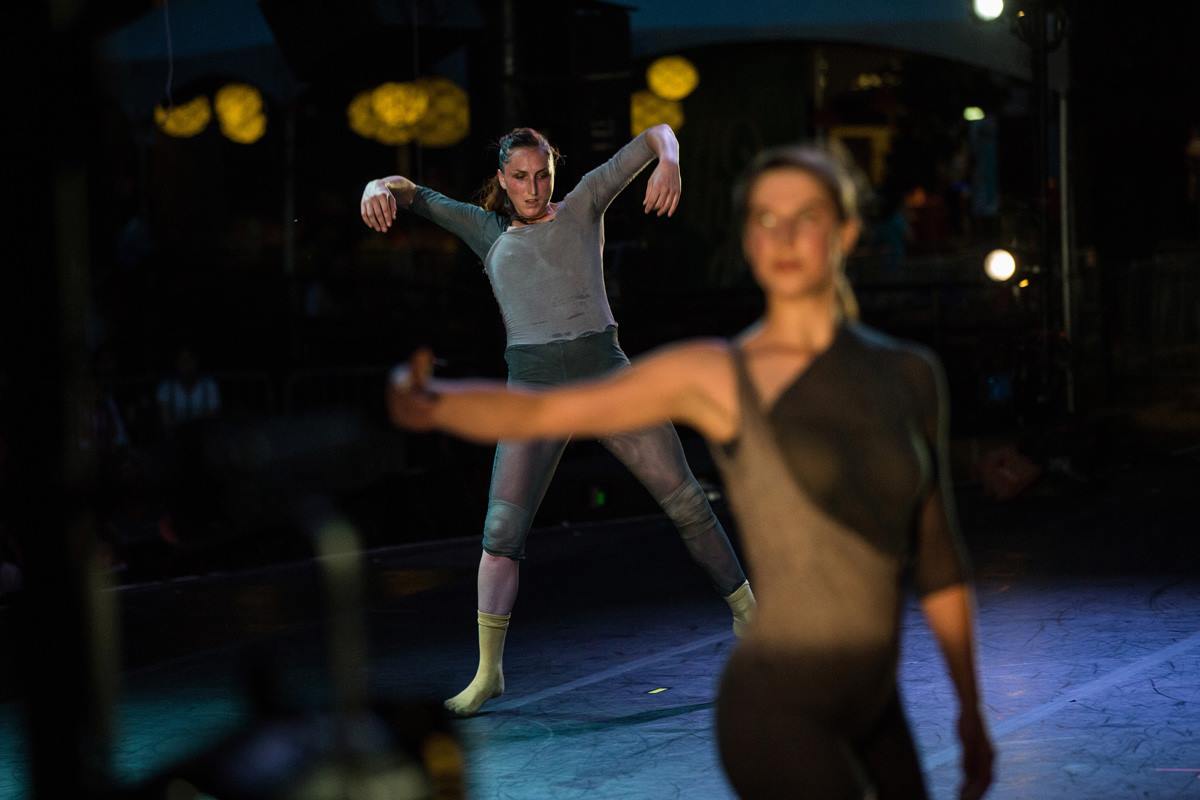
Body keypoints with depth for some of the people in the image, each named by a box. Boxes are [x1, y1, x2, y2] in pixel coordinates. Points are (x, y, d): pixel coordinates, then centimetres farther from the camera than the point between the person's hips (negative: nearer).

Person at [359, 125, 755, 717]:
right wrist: (380, 189, -11)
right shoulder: (489, 232, 17)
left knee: (686, 501, 1)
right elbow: (415, 195, 12)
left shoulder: (582, 206, 13)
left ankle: (748, 614, 18)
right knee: (502, 530, -9)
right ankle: (488, 672, 0)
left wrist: (667, 160, -16)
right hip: (534, 388, 0)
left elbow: (656, 134, 8)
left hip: (606, 374, 0)